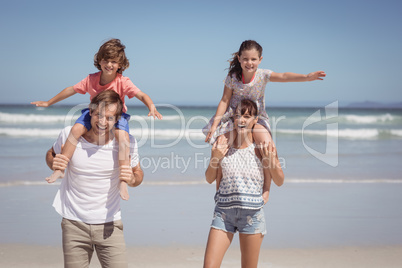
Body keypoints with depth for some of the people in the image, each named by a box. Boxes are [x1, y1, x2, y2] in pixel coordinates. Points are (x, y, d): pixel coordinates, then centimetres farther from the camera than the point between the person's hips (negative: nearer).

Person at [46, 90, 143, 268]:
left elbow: (138, 173, 6)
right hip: (74, 224, 0)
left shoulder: (127, 142, -8)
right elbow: (51, 154, 11)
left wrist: (132, 179, -18)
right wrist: (53, 163, -13)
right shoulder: (69, 135, -8)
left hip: (109, 225, 0)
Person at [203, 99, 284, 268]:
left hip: (252, 213, -1)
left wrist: (271, 160, -12)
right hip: (224, 211, 2)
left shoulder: (262, 146, -2)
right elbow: (210, 179, 9)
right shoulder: (224, 142, 2)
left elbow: (279, 182, 4)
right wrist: (214, 158, -8)